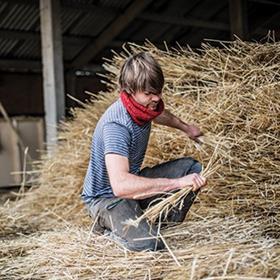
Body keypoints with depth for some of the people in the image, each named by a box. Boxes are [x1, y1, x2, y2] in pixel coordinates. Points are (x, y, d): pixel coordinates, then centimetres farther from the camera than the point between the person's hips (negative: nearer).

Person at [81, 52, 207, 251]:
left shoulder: (146, 103, -6)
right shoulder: (115, 124, -33)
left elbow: (160, 115, 24)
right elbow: (120, 184, -46)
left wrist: (186, 127, 37)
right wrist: (177, 183, -44)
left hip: (133, 180, 9)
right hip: (105, 196, -8)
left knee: (193, 168, 0)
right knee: (149, 245, -31)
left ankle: (167, 225, 11)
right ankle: (107, 224, 0)